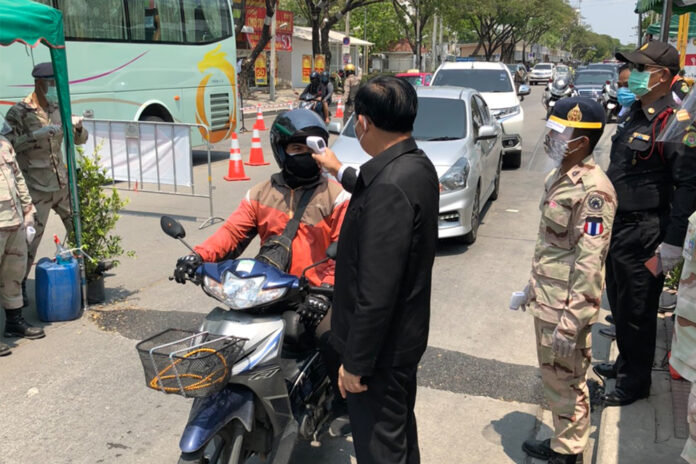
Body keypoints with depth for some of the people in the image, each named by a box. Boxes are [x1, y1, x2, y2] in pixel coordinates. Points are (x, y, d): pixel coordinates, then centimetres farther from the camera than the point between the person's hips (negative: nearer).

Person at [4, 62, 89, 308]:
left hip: (62, 184, 6)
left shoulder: (57, 109, 10)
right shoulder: (18, 112, -7)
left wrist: (78, 126, -8)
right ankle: (19, 286, 10)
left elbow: (80, 140, 14)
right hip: (37, 189, -6)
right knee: (31, 239, -5)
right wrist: (38, 134, -27)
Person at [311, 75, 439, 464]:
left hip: (381, 345, -10)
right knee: (401, 430, 26)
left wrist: (355, 363, -20)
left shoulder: (391, 187, -29)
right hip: (405, 333, 10)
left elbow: (376, 292, -29)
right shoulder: (418, 165, 2)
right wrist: (340, 171, 39)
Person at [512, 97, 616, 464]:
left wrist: (570, 324, -23)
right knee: (552, 375, 21)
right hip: (545, 300, 9)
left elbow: (589, 265, -24)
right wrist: (531, 289, 20)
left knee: (566, 381, 6)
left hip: (566, 308, -9)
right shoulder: (558, 177, 7)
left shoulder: (592, 191, -22)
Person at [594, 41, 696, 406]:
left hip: (643, 234, -9)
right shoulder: (635, 114, 10)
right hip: (619, 226, 9)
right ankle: (625, 362, 40)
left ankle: (634, 382, 22)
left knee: (636, 309, 5)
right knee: (619, 302, 21)